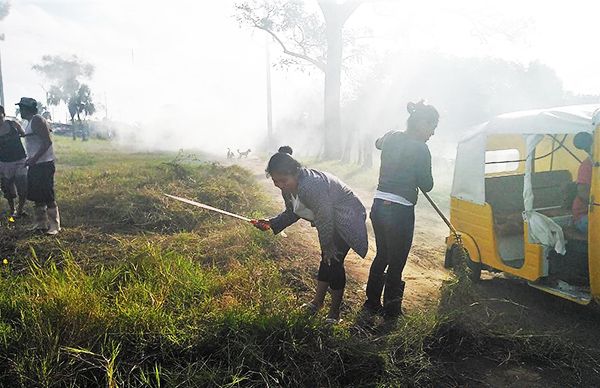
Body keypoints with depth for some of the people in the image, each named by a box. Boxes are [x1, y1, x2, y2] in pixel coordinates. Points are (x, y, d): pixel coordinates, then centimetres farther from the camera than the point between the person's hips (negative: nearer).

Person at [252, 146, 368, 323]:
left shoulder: (312, 186, -39)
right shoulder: (288, 187, -10)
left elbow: (325, 221, -29)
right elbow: (291, 213, 7)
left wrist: (327, 248, -15)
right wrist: (271, 224, -9)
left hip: (347, 219, -9)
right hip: (330, 220, 9)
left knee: (333, 261, -8)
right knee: (326, 258, 16)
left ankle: (335, 312, 6)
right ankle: (317, 301, 29)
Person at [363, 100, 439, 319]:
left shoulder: (391, 138, 7)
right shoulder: (420, 149, -14)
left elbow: (378, 143, 32)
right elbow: (427, 185, -7)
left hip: (379, 206, 7)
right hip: (400, 212, -7)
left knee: (381, 256, 22)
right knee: (396, 262, 8)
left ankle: (372, 303, 34)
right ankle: (390, 311, 21)